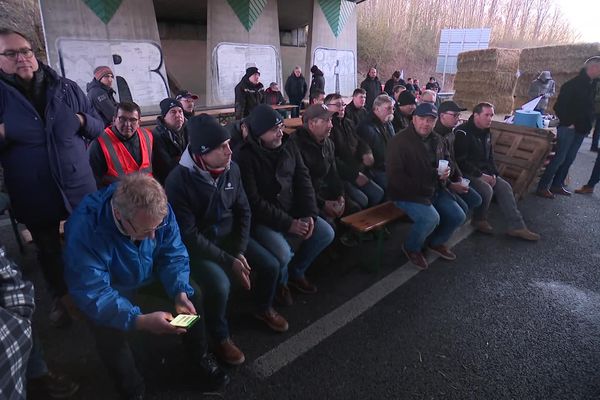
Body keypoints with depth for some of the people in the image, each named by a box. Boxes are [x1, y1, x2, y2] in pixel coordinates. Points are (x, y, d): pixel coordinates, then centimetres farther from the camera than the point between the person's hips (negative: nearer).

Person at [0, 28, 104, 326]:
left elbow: (99, 127, 7)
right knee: (48, 251, 17)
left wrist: (83, 120, -12)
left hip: (79, 188, 1)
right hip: (34, 197, -1)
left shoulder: (67, 89, 0)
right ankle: (59, 297, 41)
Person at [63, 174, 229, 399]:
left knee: (193, 294, -11)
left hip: (151, 275, 3)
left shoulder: (158, 209, -25)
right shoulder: (84, 231, -37)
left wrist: (181, 294, -30)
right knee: (109, 332, -27)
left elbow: (174, 254, -15)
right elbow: (92, 295, -36)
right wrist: (140, 321, -46)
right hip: (111, 290, -3)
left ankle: (198, 356, 17)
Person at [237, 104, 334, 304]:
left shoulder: (288, 146, 1)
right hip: (262, 219, -6)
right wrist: (287, 224, -22)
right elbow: (254, 202, -21)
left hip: (292, 211, 7)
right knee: (282, 254, -29)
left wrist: (309, 214, -9)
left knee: (326, 233, -2)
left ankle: (296, 272, 22)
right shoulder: (246, 157, -19)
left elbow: (303, 179, 3)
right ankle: (280, 283, 10)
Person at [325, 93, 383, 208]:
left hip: (357, 172, 9)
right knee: (362, 200, -23)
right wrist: (354, 175, -17)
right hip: (339, 176, -8)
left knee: (379, 194, 2)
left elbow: (360, 142, 20)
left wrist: (367, 154, -6)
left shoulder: (348, 123, 14)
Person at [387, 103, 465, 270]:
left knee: (458, 216, 4)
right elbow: (395, 175, -22)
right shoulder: (400, 141, -17)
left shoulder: (436, 139, 8)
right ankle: (411, 248, 1)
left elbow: (446, 158, 25)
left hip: (435, 190, 8)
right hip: (407, 193, -8)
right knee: (431, 218, -29)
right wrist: (421, 190, -21)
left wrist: (447, 169, 0)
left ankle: (436, 242, 32)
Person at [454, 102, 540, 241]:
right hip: (466, 173, -8)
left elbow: (490, 156, 17)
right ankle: (479, 220, -2)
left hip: (483, 172, 9)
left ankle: (517, 227, -2)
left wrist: (493, 174, -1)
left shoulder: (486, 132, 12)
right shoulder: (463, 132, -17)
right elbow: (461, 161, -22)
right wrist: (480, 175, -21)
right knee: (486, 189, -29)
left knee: (504, 187, -6)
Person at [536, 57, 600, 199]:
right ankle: (542, 187, -2)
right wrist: (568, 123, -16)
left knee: (569, 159, 11)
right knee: (559, 158, -8)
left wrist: (587, 125, 8)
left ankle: (557, 185, 20)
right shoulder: (573, 84, -12)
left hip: (580, 129, 8)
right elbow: (559, 106, -17)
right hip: (569, 128, -8)